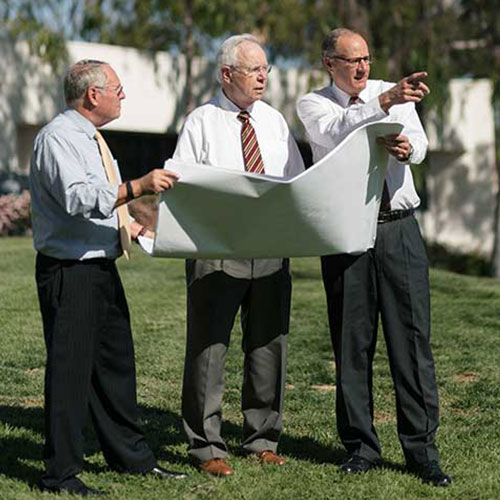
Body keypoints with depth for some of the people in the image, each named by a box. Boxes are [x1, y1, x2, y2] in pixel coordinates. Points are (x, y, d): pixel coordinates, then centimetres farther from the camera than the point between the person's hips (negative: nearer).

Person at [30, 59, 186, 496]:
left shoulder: (91, 137, 17)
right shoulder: (57, 137, -15)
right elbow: (80, 199, -28)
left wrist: (136, 227, 17)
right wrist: (139, 186, -30)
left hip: (103, 265, 10)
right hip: (69, 270, -10)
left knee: (116, 361, 17)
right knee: (70, 368, -5)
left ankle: (130, 455, 29)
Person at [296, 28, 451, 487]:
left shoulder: (395, 93, 10)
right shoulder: (313, 105, 4)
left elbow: (419, 144, -7)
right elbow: (338, 131, -19)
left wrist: (406, 147, -32)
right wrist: (385, 102, -35)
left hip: (400, 229, 1)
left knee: (413, 337, -2)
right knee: (352, 343, 4)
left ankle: (422, 449, 3)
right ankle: (361, 446, 15)